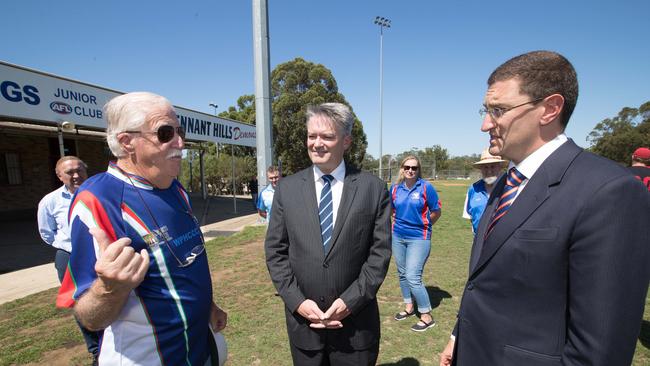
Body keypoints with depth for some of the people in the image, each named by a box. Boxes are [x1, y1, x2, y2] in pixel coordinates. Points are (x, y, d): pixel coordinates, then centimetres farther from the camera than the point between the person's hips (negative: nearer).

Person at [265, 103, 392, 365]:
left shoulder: (373, 189, -7)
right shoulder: (287, 188, -3)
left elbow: (380, 252, -6)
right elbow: (275, 251, -1)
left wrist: (350, 301, -12)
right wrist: (297, 301, -9)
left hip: (356, 321, -1)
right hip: (303, 319, 2)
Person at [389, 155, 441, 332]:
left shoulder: (426, 187, -10)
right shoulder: (395, 188, 2)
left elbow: (436, 212, -2)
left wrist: (423, 225, 6)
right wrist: (399, 223, 12)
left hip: (419, 238, -5)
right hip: (398, 237, 5)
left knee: (413, 278, -7)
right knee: (402, 274, 15)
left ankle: (427, 316, 12)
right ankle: (409, 307, 36)